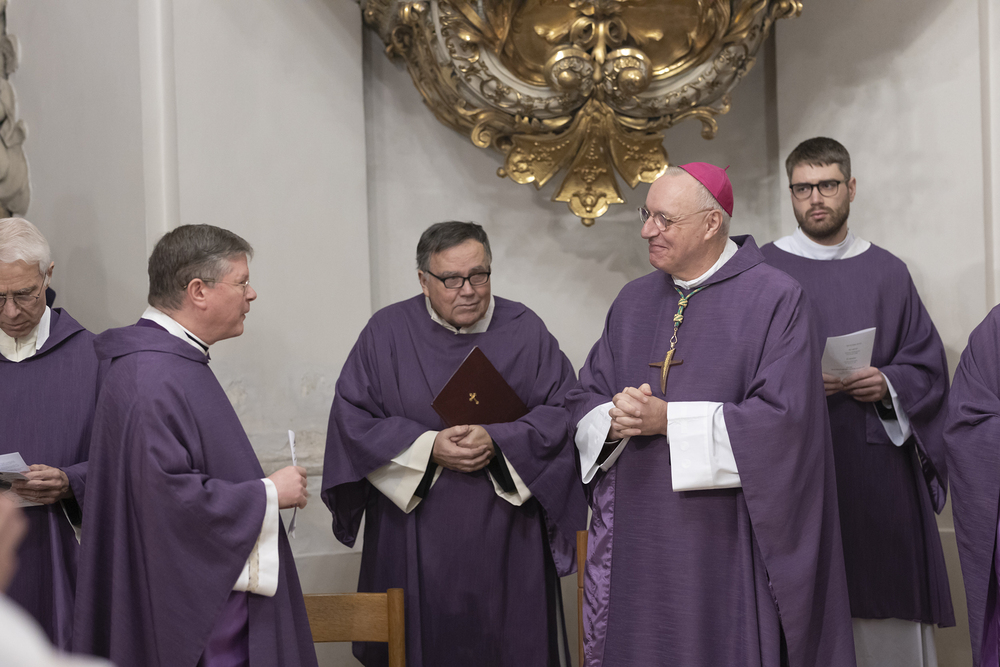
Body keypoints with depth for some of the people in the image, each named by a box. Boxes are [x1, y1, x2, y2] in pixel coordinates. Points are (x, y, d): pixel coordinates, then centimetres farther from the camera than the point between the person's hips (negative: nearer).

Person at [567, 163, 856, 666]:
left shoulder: (774, 299, -7)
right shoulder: (633, 302, 13)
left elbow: (782, 417, -16)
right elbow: (585, 398, 13)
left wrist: (668, 419, -17)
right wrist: (617, 420, -11)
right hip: (640, 539, 5)